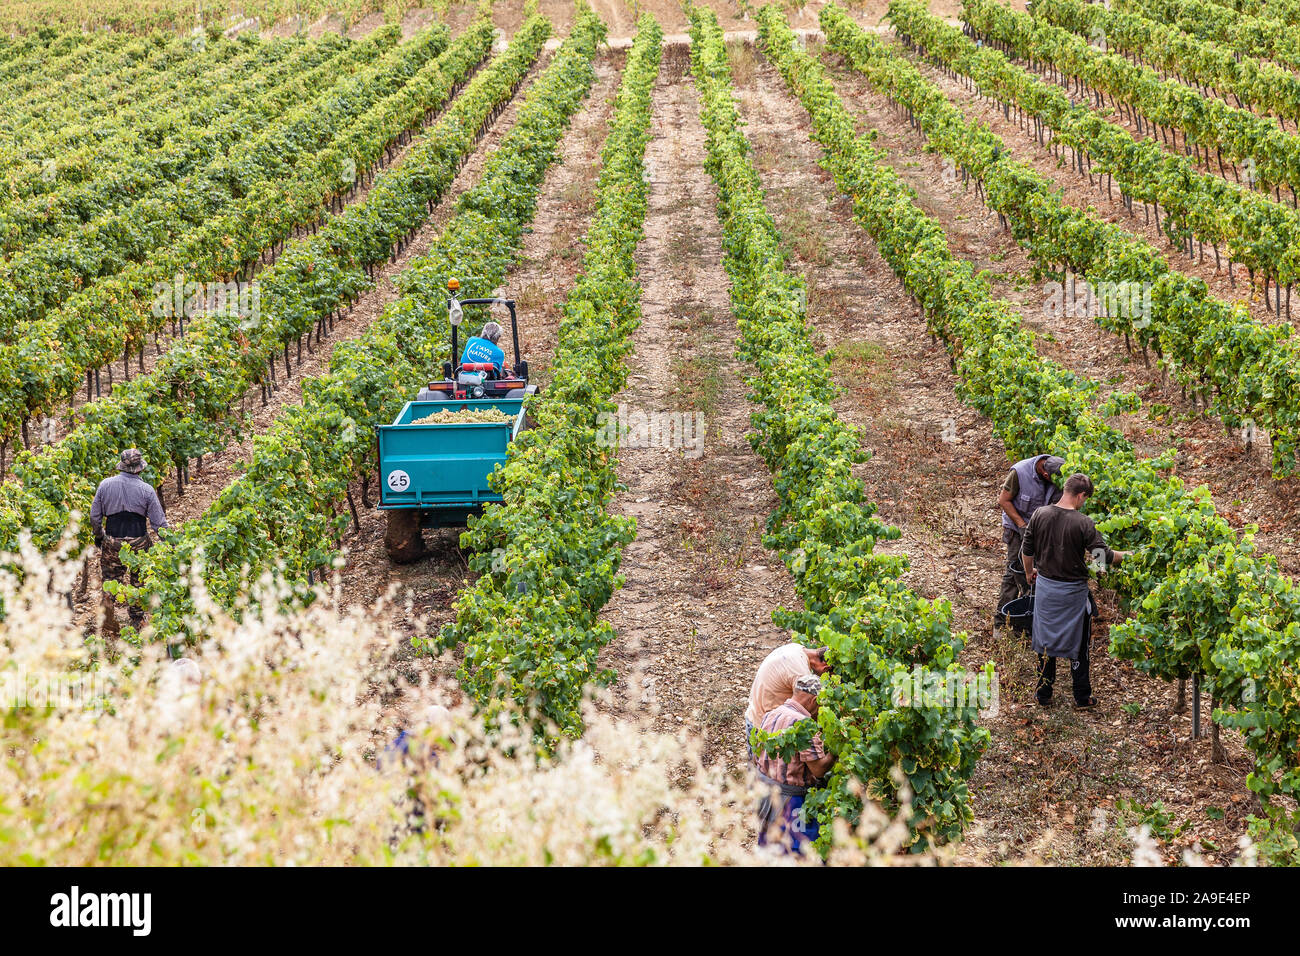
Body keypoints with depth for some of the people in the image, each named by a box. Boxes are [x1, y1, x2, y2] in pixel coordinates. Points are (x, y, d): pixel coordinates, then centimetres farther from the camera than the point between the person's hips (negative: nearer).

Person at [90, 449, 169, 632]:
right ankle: (137, 620, 25)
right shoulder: (146, 490, -9)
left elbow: (94, 516, 4)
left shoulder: (106, 485, -5)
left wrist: (98, 536, 21)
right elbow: (158, 521, -6)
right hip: (138, 543, 0)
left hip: (112, 542, 0)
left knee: (110, 576, 15)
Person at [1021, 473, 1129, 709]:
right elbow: (1103, 556, -15)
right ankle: (1082, 696, 22)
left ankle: (1043, 693, 25)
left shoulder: (1040, 515, -7)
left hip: (1045, 585, 3)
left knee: (1045, 640, 17)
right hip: (1073, 590, -3)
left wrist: (1029, 572, 22)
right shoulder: (1083, 523, -20)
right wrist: (1128, 555, 2)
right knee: (1077, 644, 12)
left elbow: (1027, 550, 3)